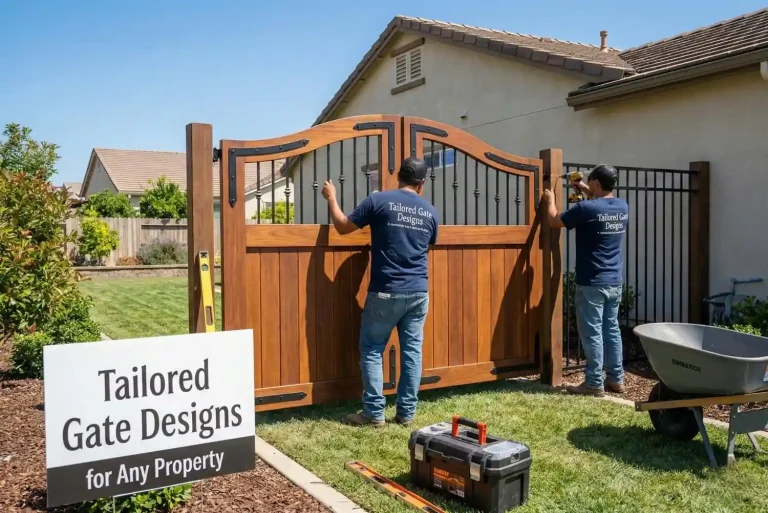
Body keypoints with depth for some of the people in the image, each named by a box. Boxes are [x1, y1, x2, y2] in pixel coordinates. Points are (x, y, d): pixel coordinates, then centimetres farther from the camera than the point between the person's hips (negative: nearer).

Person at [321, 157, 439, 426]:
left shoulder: (380, 200, -6)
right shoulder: (430, 211, 8)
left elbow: (343, 226, 1)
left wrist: (331, 198, 17)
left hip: (386, 293, -4)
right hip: (419, 293, 4)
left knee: (371, 350, 7)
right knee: (412, 351, 10)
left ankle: (374, 414, 8)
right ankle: (407, 413, 15)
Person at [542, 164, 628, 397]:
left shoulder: (585, 208, -17)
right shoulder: (623, 207, 5)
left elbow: (554, 221, -3)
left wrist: (550, 200, 15)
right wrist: (588, 193, 30)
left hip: (591, 283, -7)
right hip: (615, 283, 7)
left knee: (592, 333, -1)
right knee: (612, 329, 14)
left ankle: (594, 384, 4)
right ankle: (616, 379, 21)